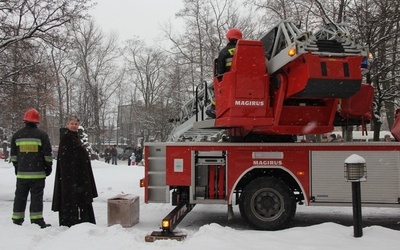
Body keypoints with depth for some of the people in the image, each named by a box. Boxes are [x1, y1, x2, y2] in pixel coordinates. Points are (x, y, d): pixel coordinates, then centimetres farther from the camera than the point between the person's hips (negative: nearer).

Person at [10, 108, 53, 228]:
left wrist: (16, 167, 22)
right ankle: (37, 221, -2)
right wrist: (48, 167, 6)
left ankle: (17, 220, 16)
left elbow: (13, 155, 13)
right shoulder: (42, 135, -4)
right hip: (38, 173, -3)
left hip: (21, 173, 4)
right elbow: (47, 154, -4)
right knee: (36, 196, -1)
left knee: (20, 196, 11)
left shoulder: (17, 135, 8)